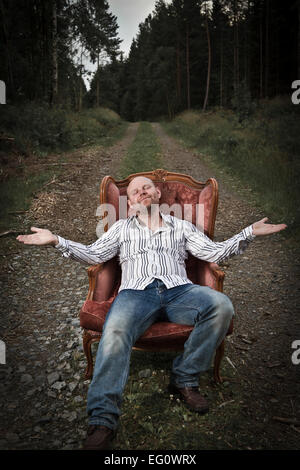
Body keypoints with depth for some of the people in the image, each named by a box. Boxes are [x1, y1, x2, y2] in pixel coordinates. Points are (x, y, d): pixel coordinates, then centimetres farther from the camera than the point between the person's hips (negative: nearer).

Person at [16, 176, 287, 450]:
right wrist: (57, 241, 7)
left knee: (221, 305, -29)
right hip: (137, 291, -1)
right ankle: (103, 421, -32)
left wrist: (250, 233, 6)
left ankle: (184, 379, -14)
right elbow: (93, 254, 18)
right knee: (115, 331, -34)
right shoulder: (121, 228, 28)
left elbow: (214, 252, 17)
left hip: (178, 290, 1)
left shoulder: (181, 227, 26)